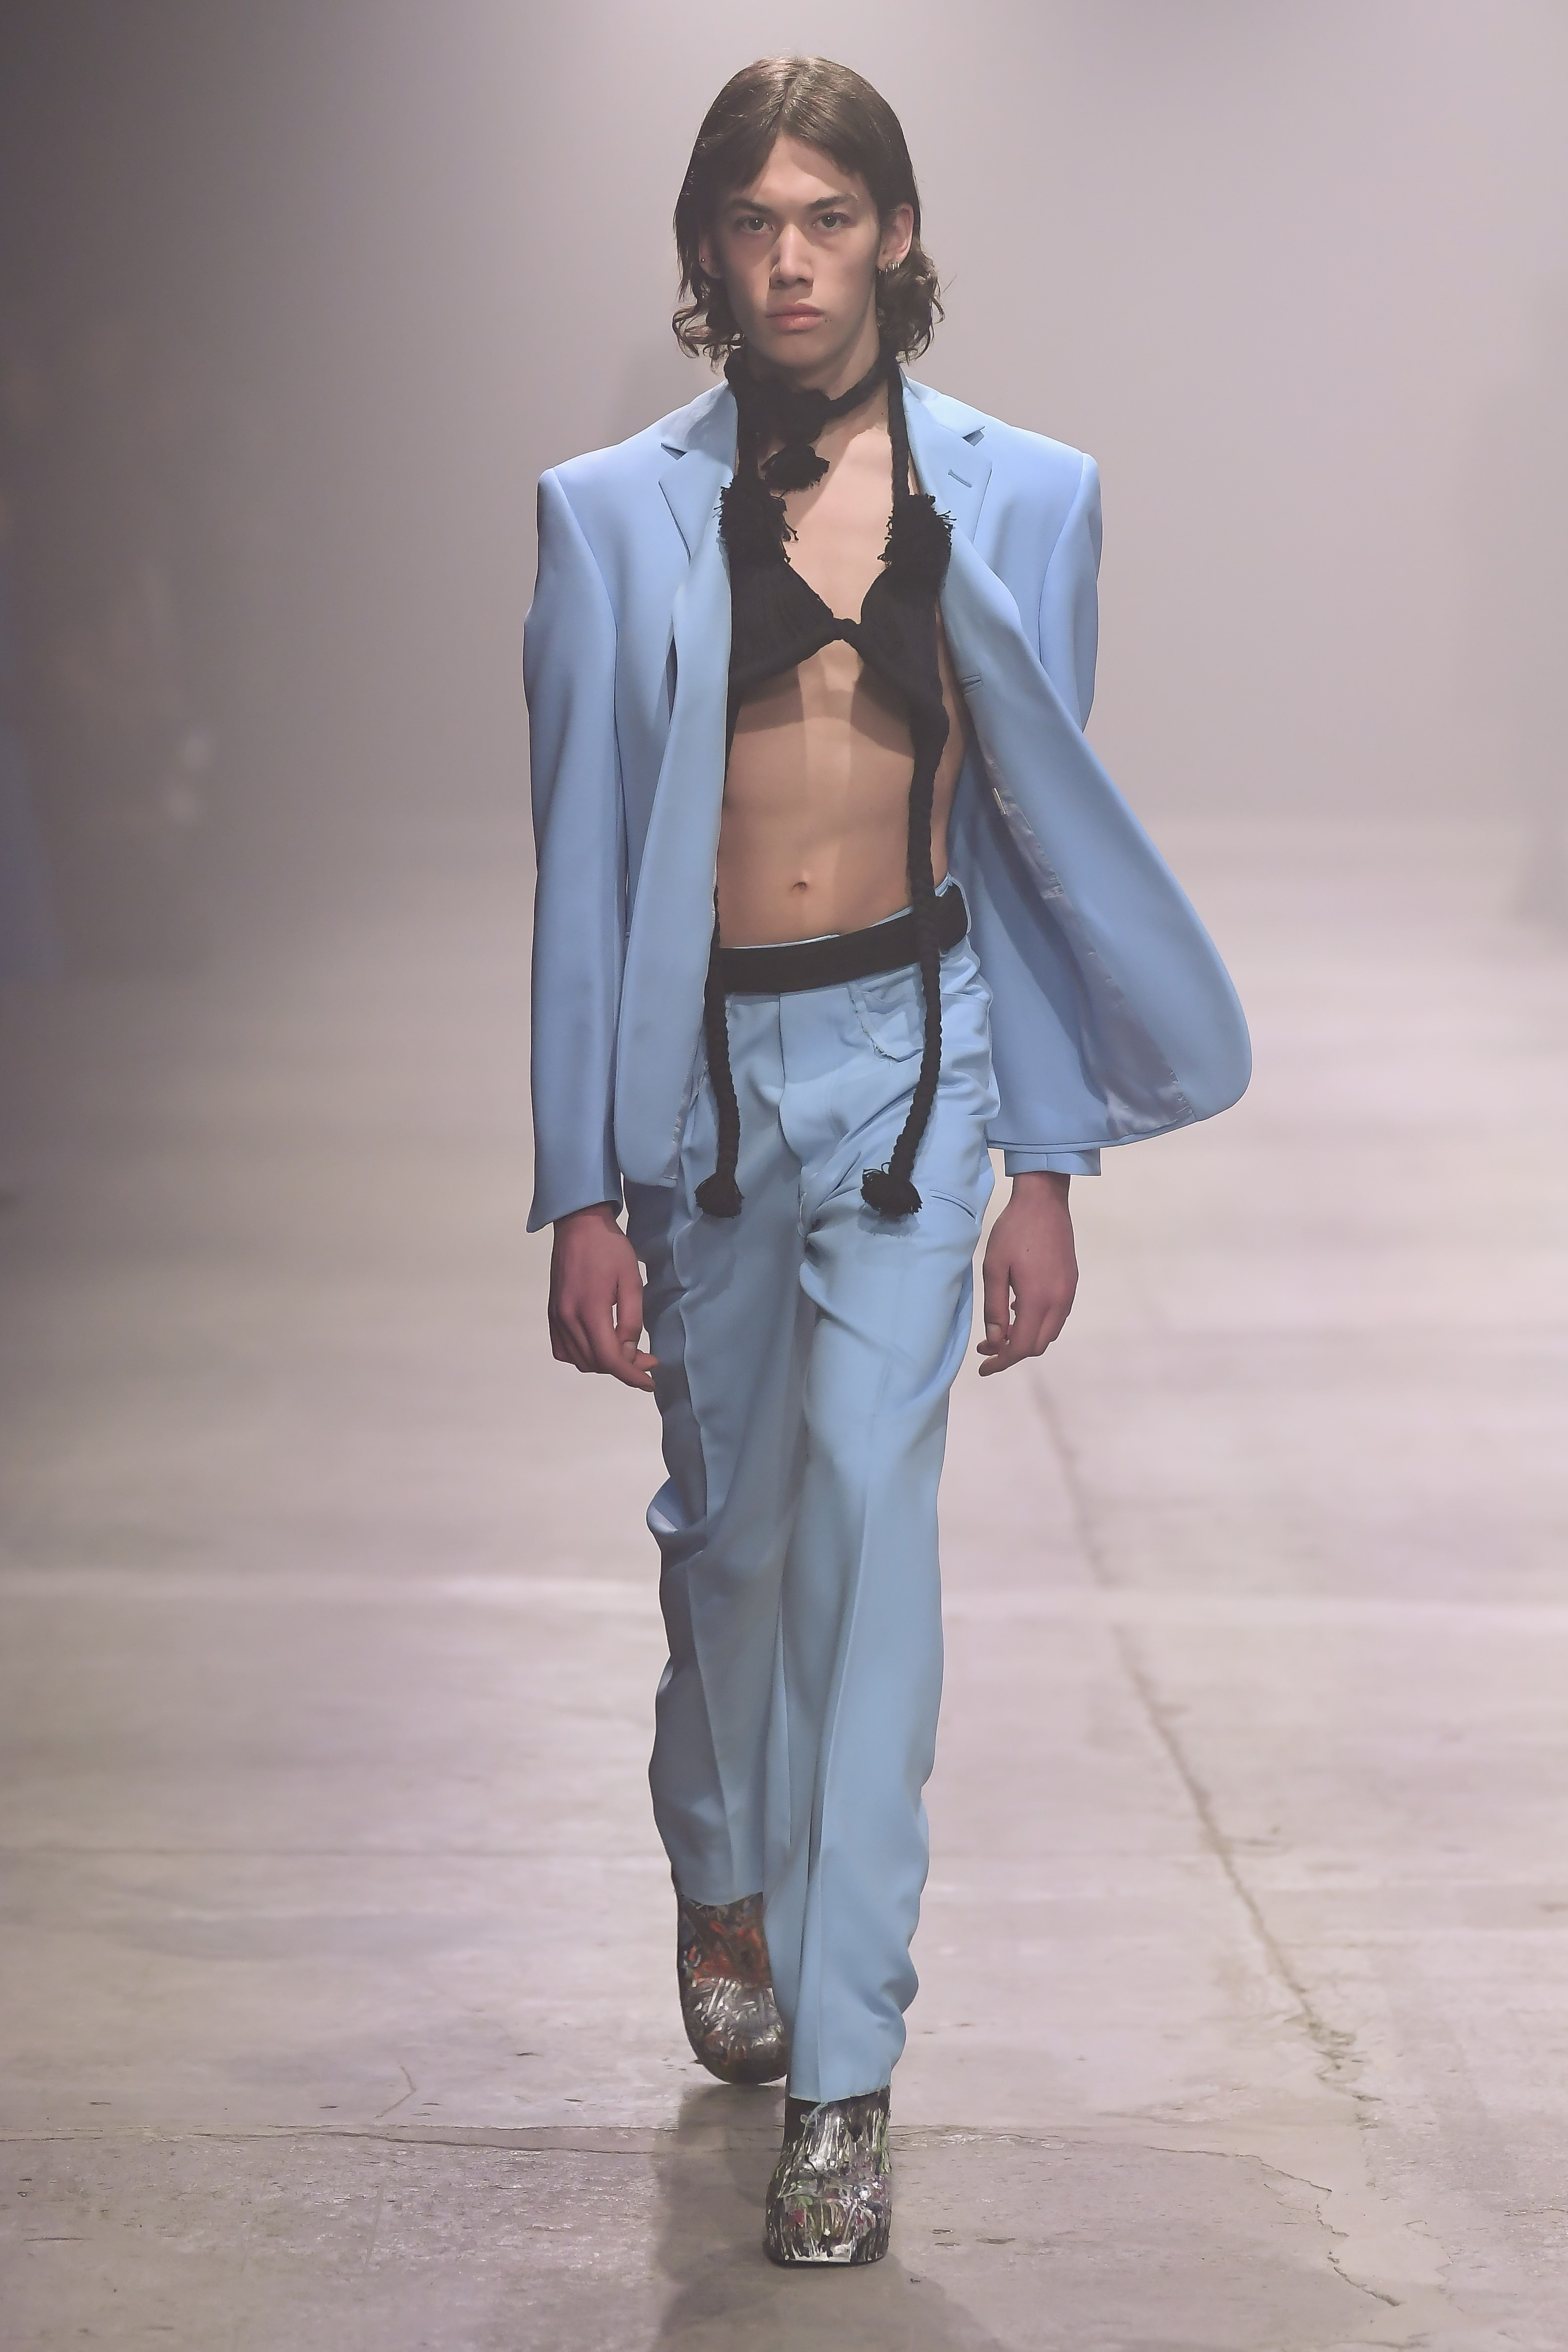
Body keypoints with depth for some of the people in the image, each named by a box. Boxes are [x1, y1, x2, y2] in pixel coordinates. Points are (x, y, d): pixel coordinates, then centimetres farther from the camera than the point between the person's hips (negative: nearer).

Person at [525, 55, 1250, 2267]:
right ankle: (725, 1877, 44)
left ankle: (841, 2071, -10)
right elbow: (582, 861, -2)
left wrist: (1047, 1169, 3)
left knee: (867, 1500, -14)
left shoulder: (1019, 497, 1)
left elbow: (1041, 838, 5)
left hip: (911, 1050, -1)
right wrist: (582, 1195, -5)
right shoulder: (615, 514, -2)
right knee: (731, 1520, 14)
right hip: (701, 1064, 1)